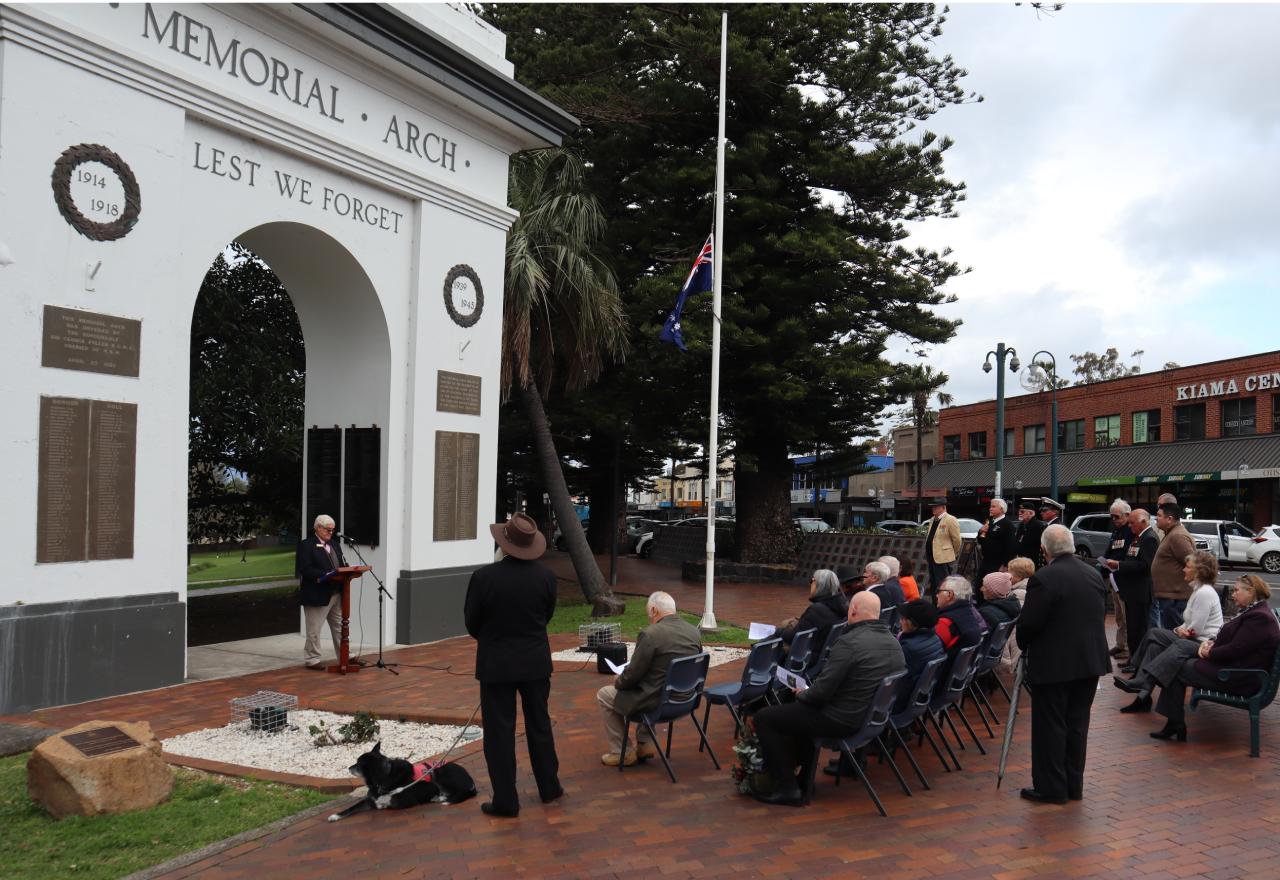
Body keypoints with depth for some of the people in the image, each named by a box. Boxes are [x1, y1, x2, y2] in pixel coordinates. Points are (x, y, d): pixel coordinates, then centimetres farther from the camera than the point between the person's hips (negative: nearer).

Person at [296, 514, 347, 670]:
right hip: (317, 594, -8)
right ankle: (312, 659, 12)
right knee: (314, 630, 2)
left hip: (336, 593, 8)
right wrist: (325, 575, -27)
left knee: (340, 627, 13)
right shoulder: (306, 545, -9)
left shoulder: (334, 544, 15)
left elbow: (341, 564, 18)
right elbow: (306, 570, -18)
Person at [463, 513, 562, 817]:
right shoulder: (545, 576, -10)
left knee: (499, 731, 6)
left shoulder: (484, 576, -18)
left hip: (496, 663, -3)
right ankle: (549, 786, 30)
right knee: (540, 724, 18)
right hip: (536, 661, 3)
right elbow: (547, 615, 5)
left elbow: (471, 622, -5)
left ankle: (505, 801, 11)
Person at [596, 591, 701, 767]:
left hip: (658, 702, -7)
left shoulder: (650, 635, -21)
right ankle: (644, 744, 32)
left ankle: (622, 752, 19)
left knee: (603, 695, 15)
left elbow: (632, 675, -16)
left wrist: (618, 681, 8)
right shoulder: (695, 632, 0)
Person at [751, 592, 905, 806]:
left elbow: (821, 691, -23)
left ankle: (788, 788, 3)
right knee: (799, 709, 32)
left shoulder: (849, 642, -23)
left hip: (843, 720, -9)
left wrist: (802, 694, 0)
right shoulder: (894, 642, 2)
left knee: (764, 718, 2)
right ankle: (801, 777, 36)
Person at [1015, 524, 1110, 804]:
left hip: (1053, 664, -7)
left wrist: (1023, 646, 4)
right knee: (1077, 723, 15)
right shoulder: (1094, 574, 5)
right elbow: (1101, 615, 13)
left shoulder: (1044, 579, -18)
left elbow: (1028, 622, -16)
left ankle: (1050, 788, 9)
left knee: (1050, 726, 3)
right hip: (1090, 661, 7)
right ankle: (1074, 785, 23)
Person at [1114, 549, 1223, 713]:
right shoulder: (1198, 589, 18)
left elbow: (1195, 630, -18)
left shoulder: (1205, 593, -15)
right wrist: (1180, 629, -2)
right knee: (1154, 635, -8)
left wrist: (1180, 630, 2)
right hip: (1194, 640, 10)